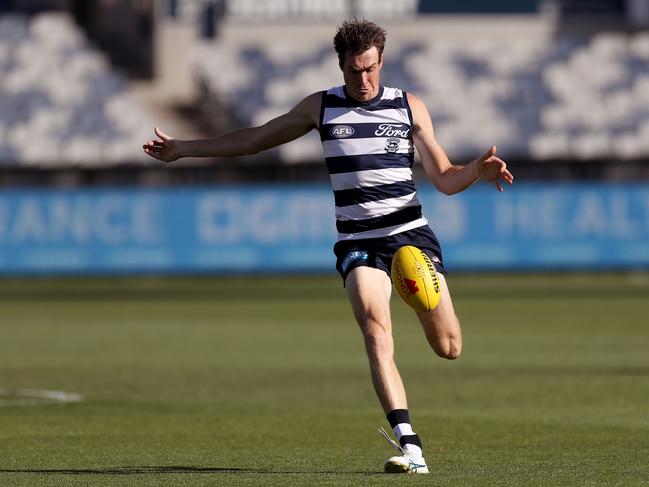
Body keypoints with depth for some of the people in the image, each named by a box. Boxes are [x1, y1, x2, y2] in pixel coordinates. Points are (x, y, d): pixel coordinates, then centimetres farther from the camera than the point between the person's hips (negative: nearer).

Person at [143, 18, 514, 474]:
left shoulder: (410, 107, 6)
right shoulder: (321, 107, 8)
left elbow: (444, 178, 5)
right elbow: (255, 138, 20)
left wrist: (477, 171, -17)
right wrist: (184, 148, 20)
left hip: (412, 235, 1)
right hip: (358, 243, 0)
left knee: (448, 347, -3)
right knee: (377, 335, -25)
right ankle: (410, 447, -31)